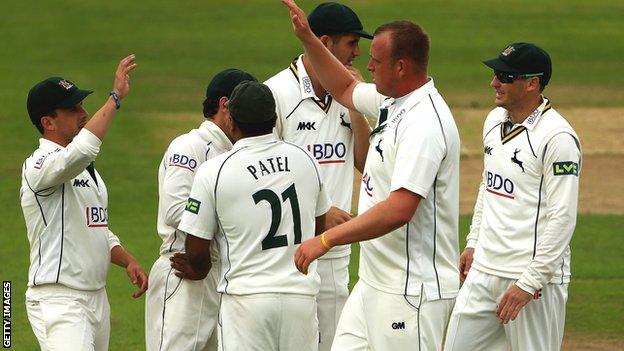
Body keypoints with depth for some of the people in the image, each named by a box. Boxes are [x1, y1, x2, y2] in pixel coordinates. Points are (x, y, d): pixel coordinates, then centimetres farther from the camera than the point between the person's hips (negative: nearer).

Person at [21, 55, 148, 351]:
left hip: (97, 300, 9)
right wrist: (116, 96, -29)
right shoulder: (39, 166, -13)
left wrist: (128, 261, 8)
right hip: (58, 301, -9)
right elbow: (79, 152, -35)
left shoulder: (85, 168, 17)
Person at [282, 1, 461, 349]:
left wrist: (326, 239, -28)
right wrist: (307, 39, 21)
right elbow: (345, 88, 32)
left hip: (413, 290, -10)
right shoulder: (392, 103, 10)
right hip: (374, 282, 10)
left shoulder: (425, 123, -22)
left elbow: (400, 209, -30)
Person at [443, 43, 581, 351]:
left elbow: (563, 218, -20)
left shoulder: (557, 137, -17)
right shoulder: (495, 120, 9)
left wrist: (530, 282, -21)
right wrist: (473, 242, 21)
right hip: (484, 269, 8)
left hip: (535, 279, -8)